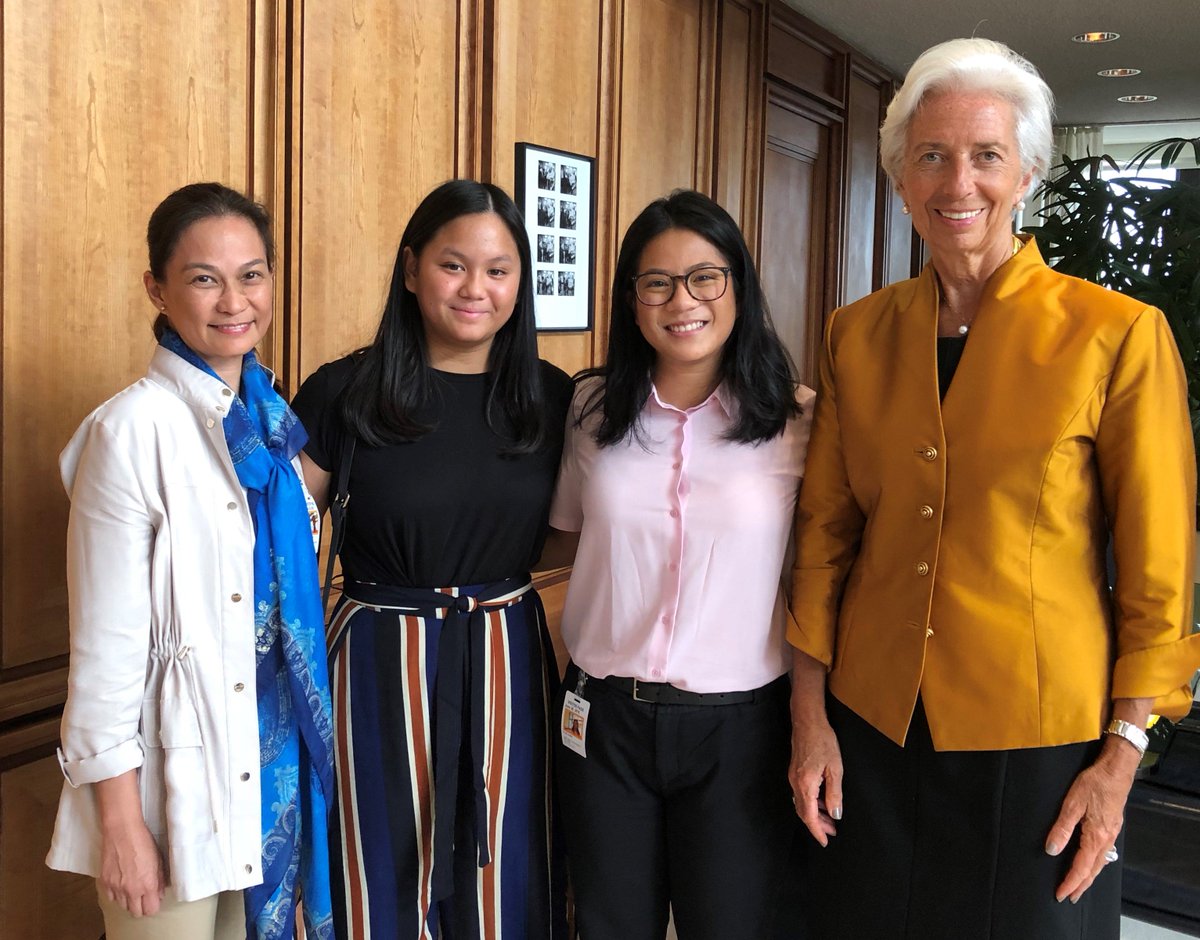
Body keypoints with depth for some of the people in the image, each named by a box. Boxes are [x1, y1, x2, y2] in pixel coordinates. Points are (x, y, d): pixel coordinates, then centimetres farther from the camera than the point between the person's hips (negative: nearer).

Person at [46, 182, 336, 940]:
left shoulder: (272, 416, 3)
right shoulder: (133, 429, -17)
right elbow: (105, 642, -16)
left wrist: (313, 747, 11)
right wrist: (120, 821, -14)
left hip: (275, 759, 6)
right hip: (174, 774, -6)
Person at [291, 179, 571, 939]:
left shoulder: (553, 399, 2)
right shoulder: (343, 394, -6)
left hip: (508, 658, 3)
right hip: (382, 659, -2)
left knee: (505, 878, 15)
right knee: (388, 878, 12)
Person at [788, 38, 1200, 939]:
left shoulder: (1117, 335, -10)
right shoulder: (857, 333, 1)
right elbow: (825, 533, 5)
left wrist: (1122, 760, -8)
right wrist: (811, 717, 3)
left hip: (1040, 739, -3)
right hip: (870, 725, 4)